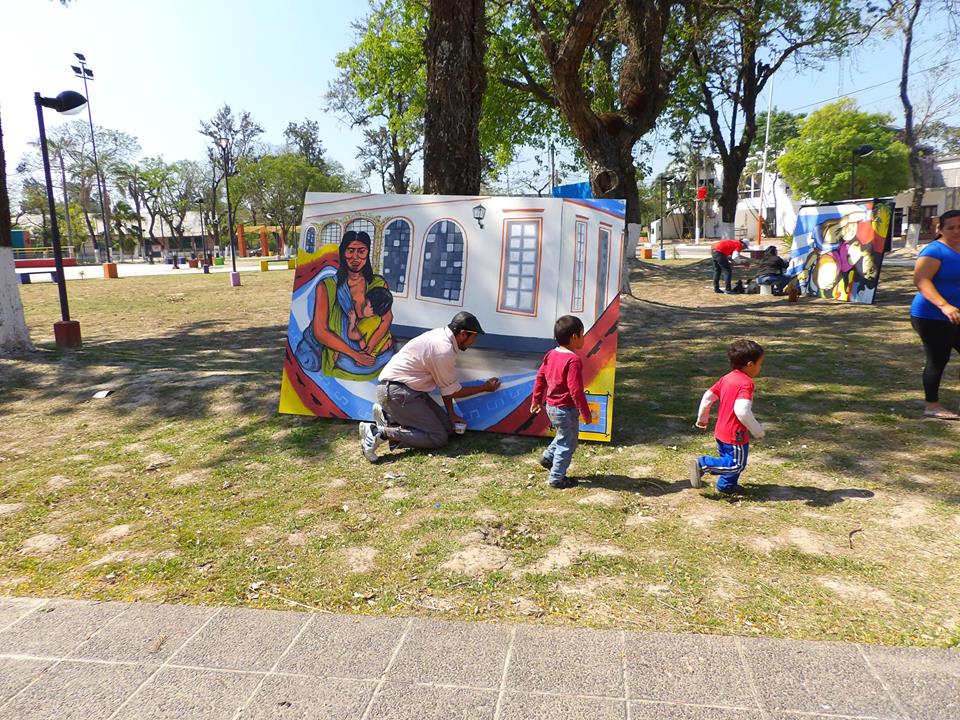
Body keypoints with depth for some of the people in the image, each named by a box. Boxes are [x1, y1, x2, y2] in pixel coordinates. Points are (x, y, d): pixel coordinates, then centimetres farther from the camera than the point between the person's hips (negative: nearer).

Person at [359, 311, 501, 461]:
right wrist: (485, 387, 3)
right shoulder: (444, 350, -22)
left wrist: (451, 414, 12)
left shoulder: (442, 335, 7)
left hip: (409, 388, 10)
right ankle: (379, 432, -15)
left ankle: (389, 417, 9)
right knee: (438, 437, -11)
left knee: (447, 426, 8)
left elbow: (446, 385, 13)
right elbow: (452, 391, -9)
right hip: (396, 391, -10)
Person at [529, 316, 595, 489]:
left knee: (564, 435, 29)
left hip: (551, 406, 8)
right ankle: (557, 478, 14)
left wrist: (536, 400, 19)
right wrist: (586, 413, -15)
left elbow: (540, 378, 8)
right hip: (566, 409, -8)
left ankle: (548, 457, 30)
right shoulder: (573, 361, -24)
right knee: (568, 443, 7)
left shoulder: (551, 354, 1)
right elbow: (576, 391, -24)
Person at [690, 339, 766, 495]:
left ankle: (726, 486, 33)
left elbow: (707, 397, 8)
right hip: (736, 435, -9)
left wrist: (702, 418, 21)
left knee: (730, 460, 23)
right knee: (736, 465, 3)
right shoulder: (746, 383, -21)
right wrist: (758, 431, -21)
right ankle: (703, 464, -7)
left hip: (721, 432, 9)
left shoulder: (726, 378, 4)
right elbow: (742, 411, -33)